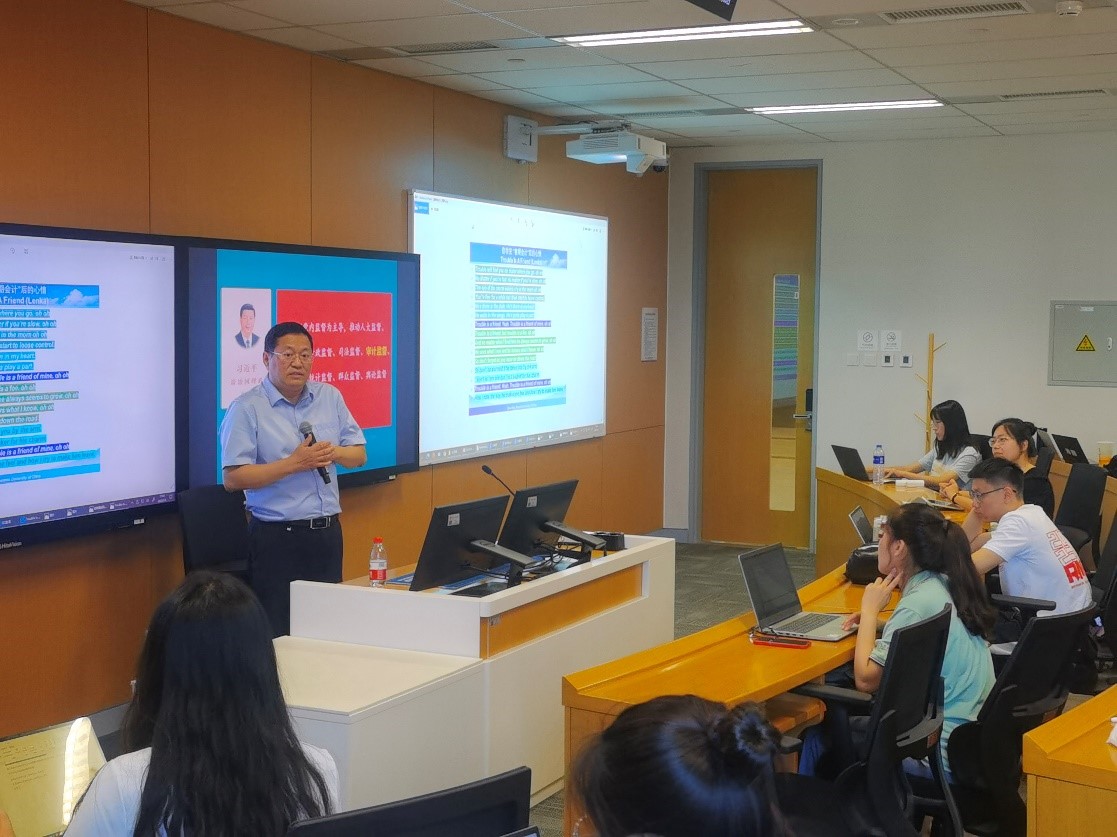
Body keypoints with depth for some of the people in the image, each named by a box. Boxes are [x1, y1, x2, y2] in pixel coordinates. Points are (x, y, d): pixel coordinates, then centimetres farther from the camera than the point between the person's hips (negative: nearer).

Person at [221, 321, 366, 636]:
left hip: (327, 532, 5)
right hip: (277, 538, -5)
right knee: (280, 636, -3)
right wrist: (293, 464, -18)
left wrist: (333, 453, -9)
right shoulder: (246, 409, -7)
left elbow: (358, 455, 13)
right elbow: (233, 478, -14)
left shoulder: (330, 398, 9)